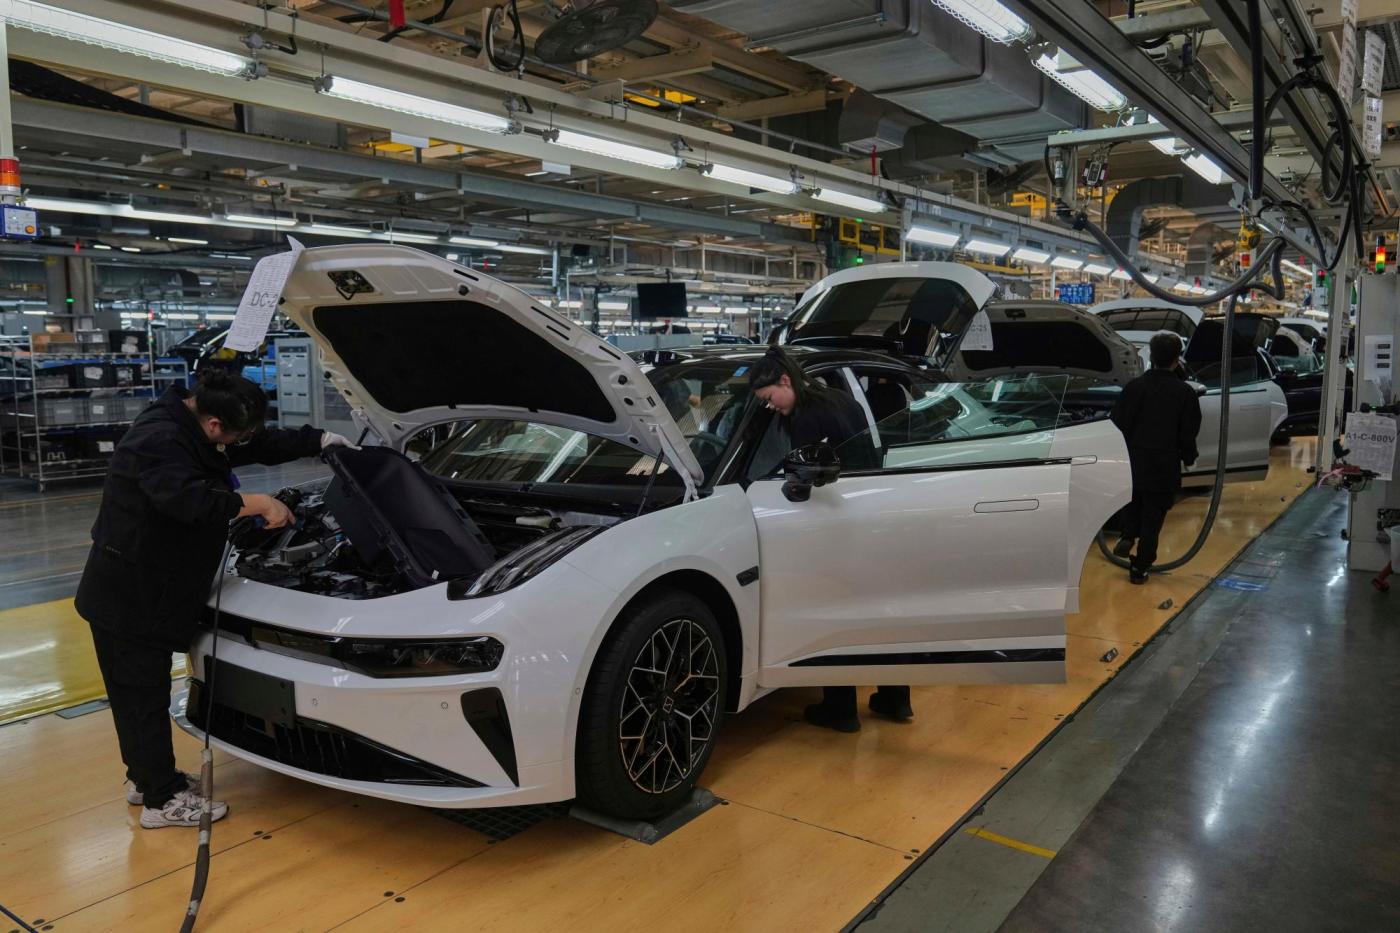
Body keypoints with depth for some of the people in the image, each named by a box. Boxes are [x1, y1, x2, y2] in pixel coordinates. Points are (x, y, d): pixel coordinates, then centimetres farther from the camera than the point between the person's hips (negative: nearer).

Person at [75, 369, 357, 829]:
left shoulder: (193, 428, 6)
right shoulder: (159, 440, -26)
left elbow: (264, 446, 17)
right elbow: (188, 498, -42)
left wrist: (319, 440, 12)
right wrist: (256, 504, -38)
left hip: (148, 592, 10)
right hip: (127, 597, -10)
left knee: (140, 692, 20)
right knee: (143, 694, 1)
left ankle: (145, 777, 34)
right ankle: (163, 799, 11)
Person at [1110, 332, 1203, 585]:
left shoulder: (1135, 386, -5)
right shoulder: (1185, 393, -6)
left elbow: (1118, 423, -2)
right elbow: (1189, 432, -1)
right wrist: (1188, 457, 16)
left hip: (1134, 459, 1)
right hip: (1165, 464, -1)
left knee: (1134, 500, 28)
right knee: (1153, 515, 7)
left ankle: (1127, 537, 8)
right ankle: (1140, 566, 10)